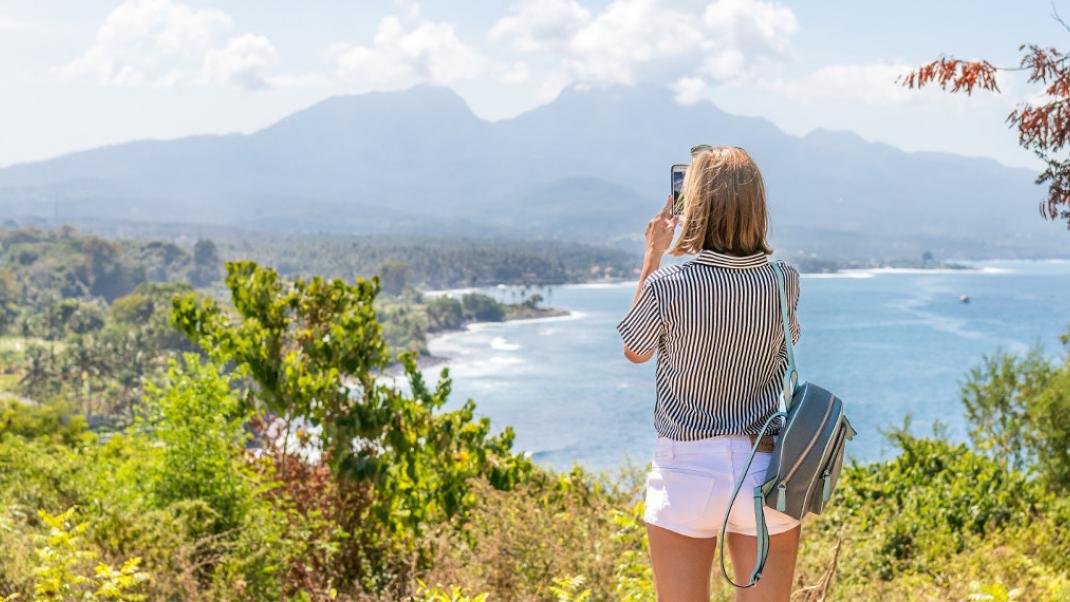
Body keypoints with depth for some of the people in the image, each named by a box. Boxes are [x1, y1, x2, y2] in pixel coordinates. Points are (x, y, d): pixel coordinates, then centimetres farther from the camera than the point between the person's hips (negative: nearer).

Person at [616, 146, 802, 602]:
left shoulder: (667, 286, -14)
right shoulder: (785, 282, -5)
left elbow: (635, 352, 7)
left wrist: (652, 257, 9)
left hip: (686, 472, -2)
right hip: (767, 468, 3)